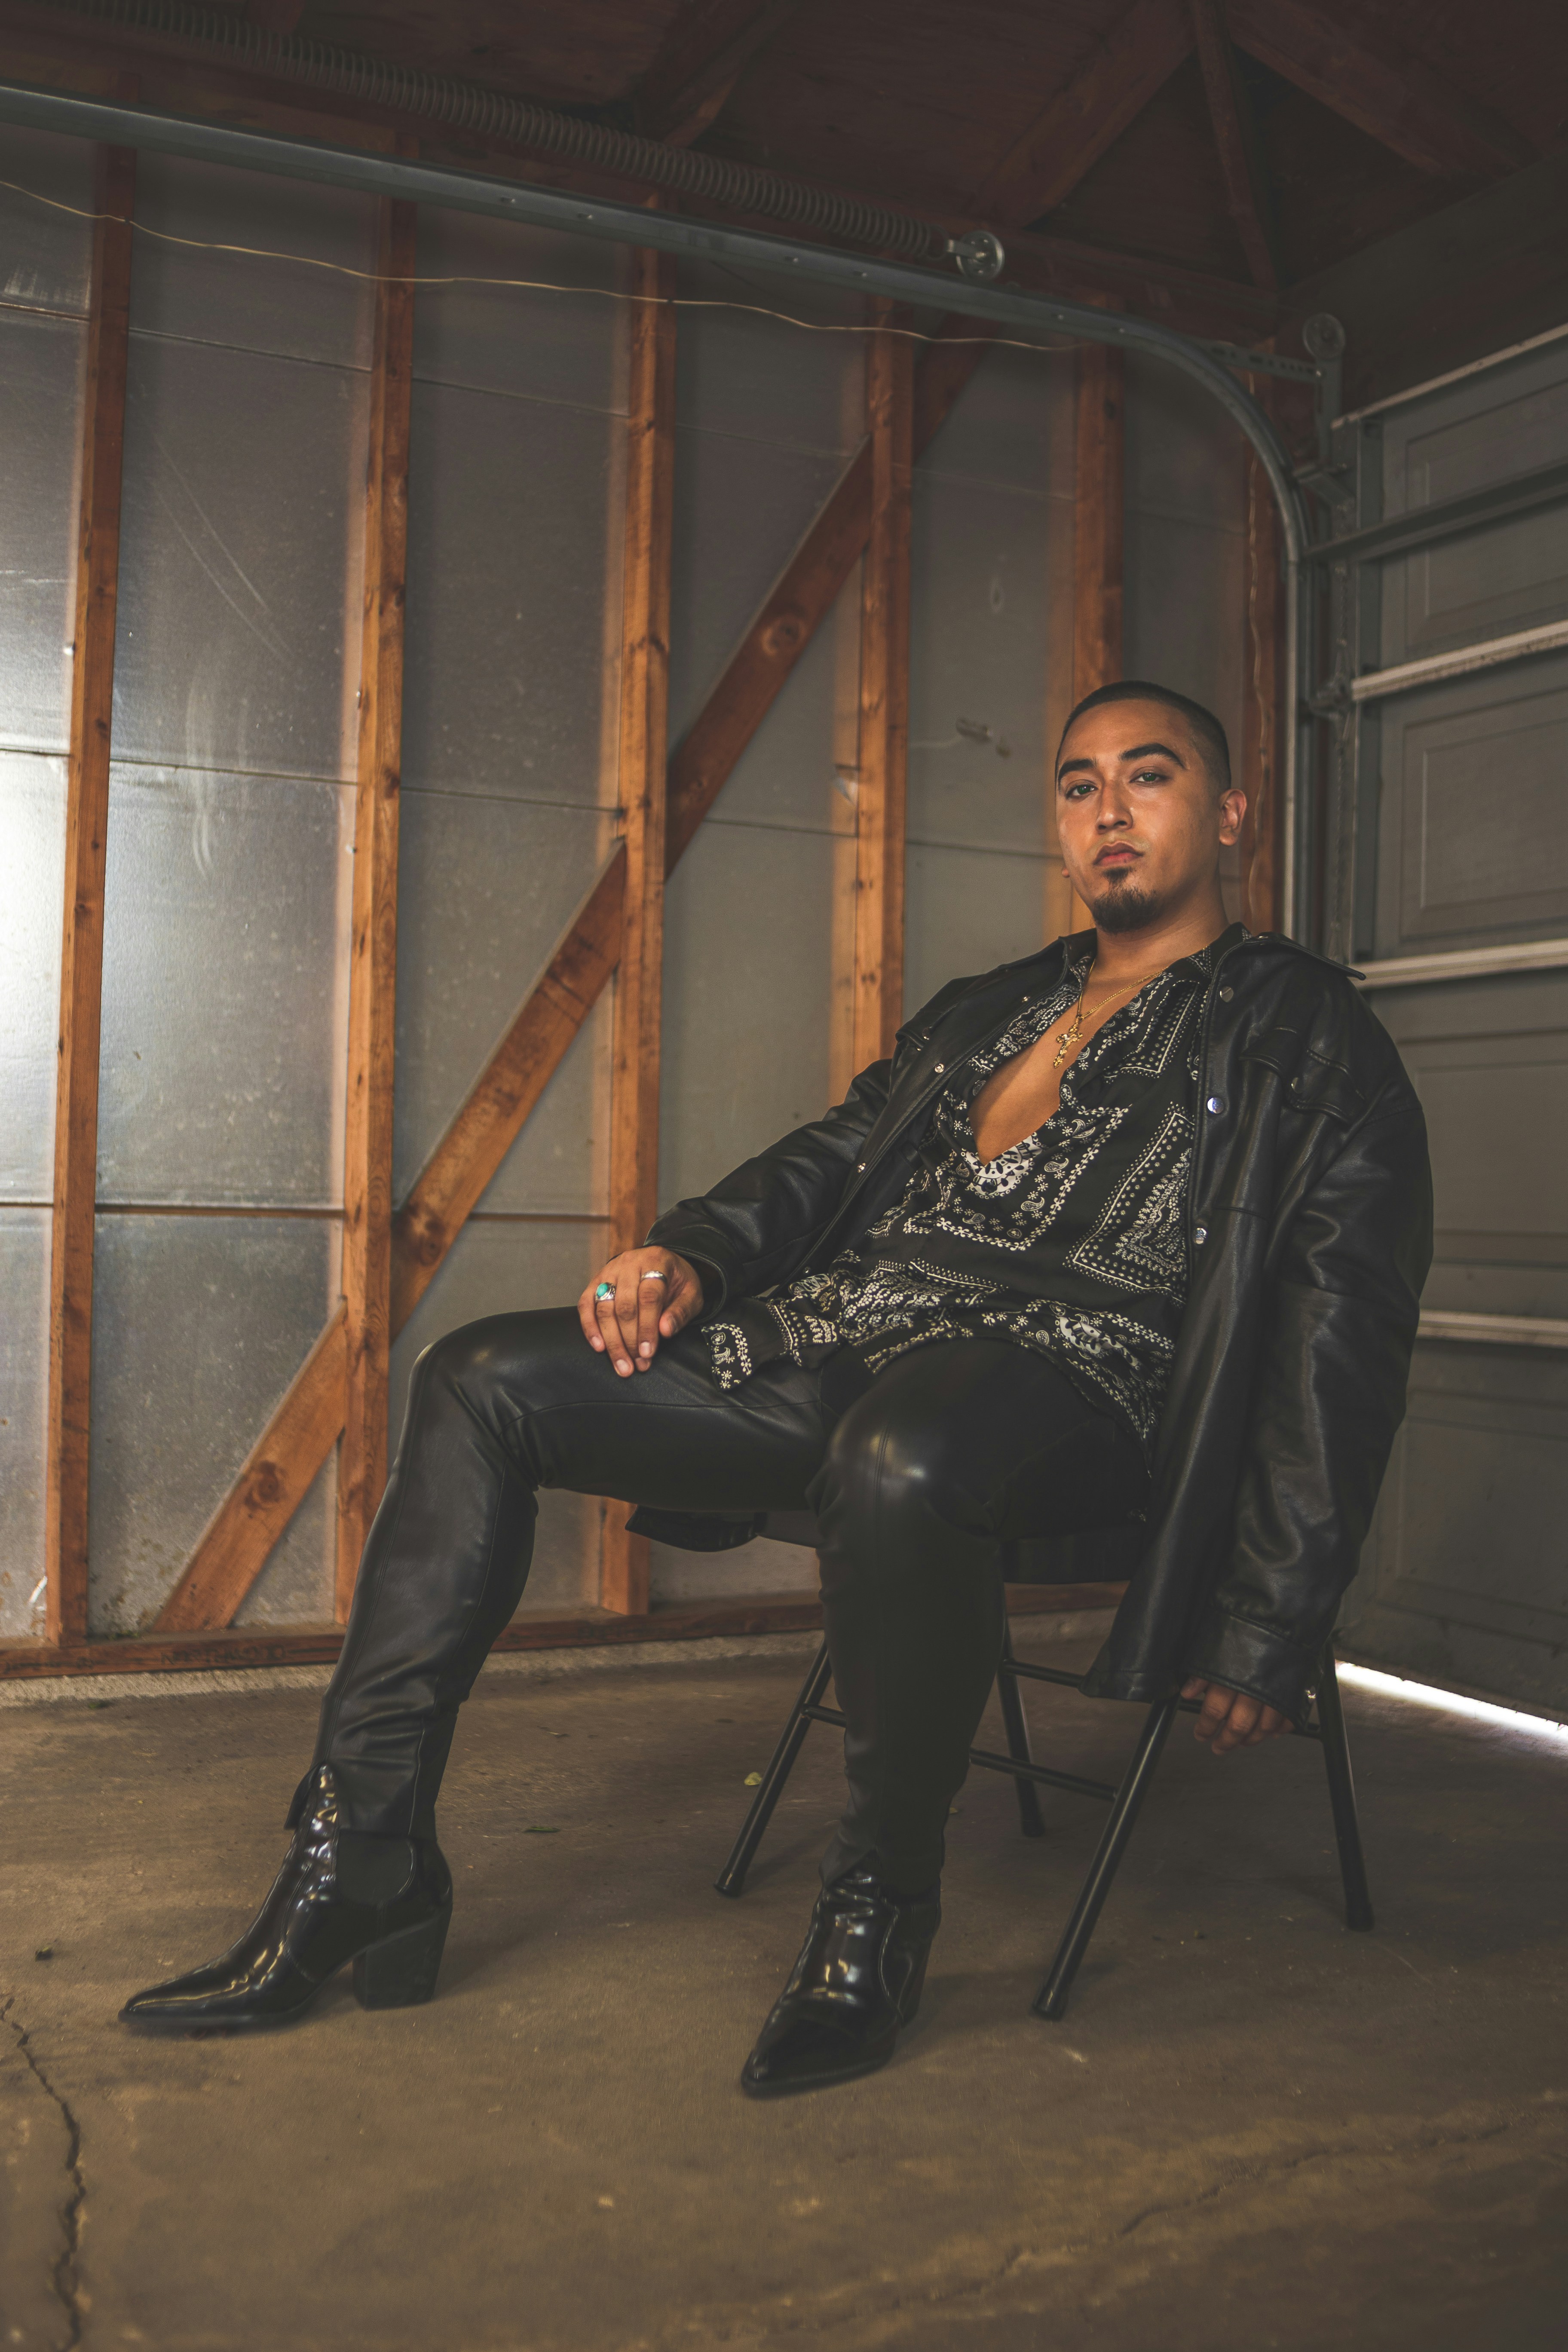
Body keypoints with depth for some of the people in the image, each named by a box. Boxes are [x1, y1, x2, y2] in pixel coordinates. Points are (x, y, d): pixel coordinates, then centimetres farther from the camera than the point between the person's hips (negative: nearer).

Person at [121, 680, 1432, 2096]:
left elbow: (1340, 1336, -1)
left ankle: (884, 1898, -16)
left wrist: (1272, 1630, -9)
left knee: (902, 1461, -42)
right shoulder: (985, 1008, 27)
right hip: (835, 1342, 7)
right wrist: (693, 1256, 1)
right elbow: (837, 1156, 25)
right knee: (484, 1383, -4)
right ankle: (364, 1861, -4)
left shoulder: (1304, 1035, 7)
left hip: (1065, 1370, -7)